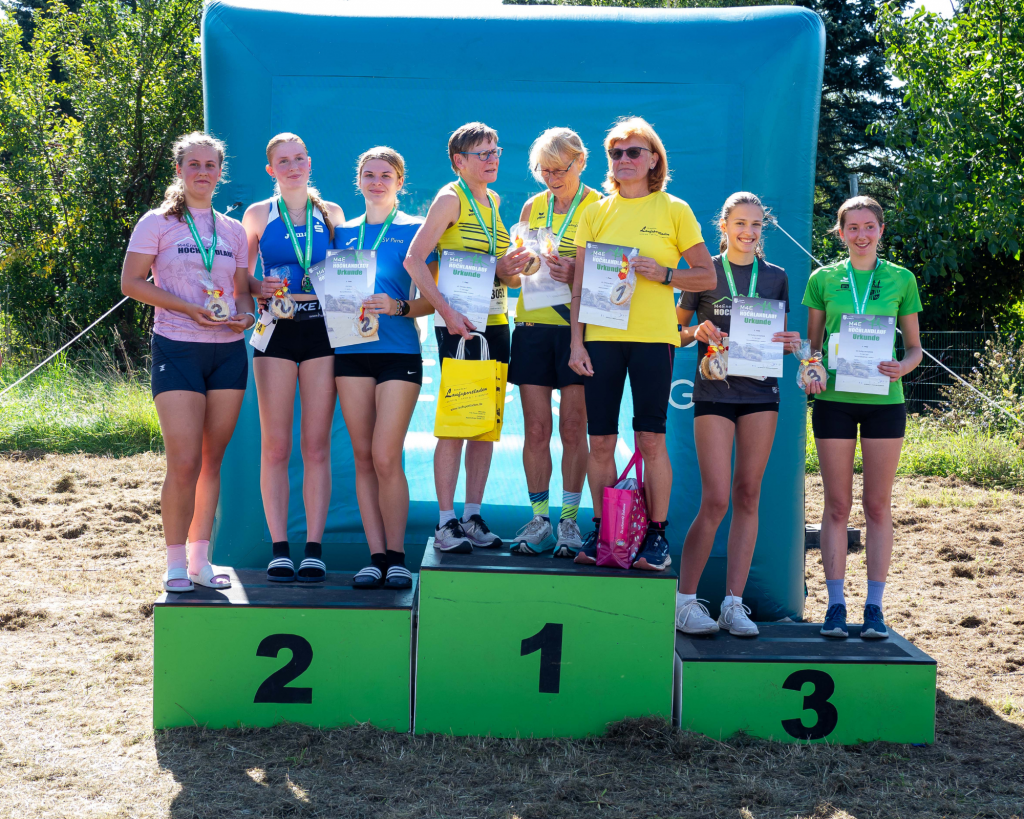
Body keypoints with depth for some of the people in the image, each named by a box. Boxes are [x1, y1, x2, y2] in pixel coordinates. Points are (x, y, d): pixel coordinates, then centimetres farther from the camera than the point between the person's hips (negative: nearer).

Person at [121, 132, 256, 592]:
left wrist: (245, 316, -6)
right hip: (177, 349, -4)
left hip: (229, 351, 4)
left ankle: (201, 560, 15)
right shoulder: (157, 223, 2)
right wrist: (190, 309, -16)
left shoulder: (233, 230, 14)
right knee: (184, 463, -9)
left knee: (212, 460, 7)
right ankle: (176, 565, 3)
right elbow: (131, 282, -5)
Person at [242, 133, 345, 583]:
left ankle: (314, 549, 4)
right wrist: (261, 288, -9)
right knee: (275, 447, -2)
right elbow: (241, 278, 10)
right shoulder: (258, 214, 8)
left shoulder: (330, 213, 12)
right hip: (277, 331, -1)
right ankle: (279, 549, 4)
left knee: (317, 446, 0)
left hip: (322, 331, 1)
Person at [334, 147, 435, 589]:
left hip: (399, 350, -4)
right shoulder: (343, 232, 15)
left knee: (385, 458, -9)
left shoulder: (415, 230, 4)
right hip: (350, 350, 4)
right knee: (363, 457, 3)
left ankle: (396, 556, 4)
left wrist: (399, 307, -17)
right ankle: (376, 556, 8)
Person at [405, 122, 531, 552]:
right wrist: (447, 312, -24)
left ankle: (472, 517, 16)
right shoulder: (450, 198, -7)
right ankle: (445, 523, 1)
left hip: (495, 323, 7)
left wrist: (507, 268, 0)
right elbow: (414, 259, -16)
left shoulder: (493, 201, 15)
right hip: (459, 326, -7)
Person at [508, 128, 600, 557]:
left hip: (579, 326, -3)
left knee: (573, 428, -2)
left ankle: (569, 519, 8)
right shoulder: (532, 207, 13)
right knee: (536, 428, 2)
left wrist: (578, 274, -18)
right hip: (533, 324, 3)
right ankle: (539, 519, 10)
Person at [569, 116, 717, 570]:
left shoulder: (674, 210, 5)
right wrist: (576, 341, 2)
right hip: (602, 336, 3)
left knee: (650, 438, -4)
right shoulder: (596, 213, 11)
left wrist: (661, 273, -11)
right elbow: (580, 284, 11)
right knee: (600, 439, 2)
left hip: (653, 336, -2)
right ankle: (600, 530, 13)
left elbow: (707, 277, 5)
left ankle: (657, 535, 5)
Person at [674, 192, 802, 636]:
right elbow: (676, 330, 7)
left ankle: (733, 601, 8)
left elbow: (778, 336, 18)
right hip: (714, 391, -3)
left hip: (760, 391, 3)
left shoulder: (775, 276, 12)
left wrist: (790, 344, -4)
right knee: (715, 501, -9)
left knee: (748, 497, 2)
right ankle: (685, 599, 2)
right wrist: (698, 332, -14)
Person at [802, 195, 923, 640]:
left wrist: (902, 367, -12)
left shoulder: (901, 279, 7)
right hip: (834, 399, 0)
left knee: (878, 505, 4)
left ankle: (874, 606, 10)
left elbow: (914, 346, 9)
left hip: (883, 401, 0)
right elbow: (812, 341, 11)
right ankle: (836, 604, 9)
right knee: (837, 504, 2)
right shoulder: (823, 279, 7)